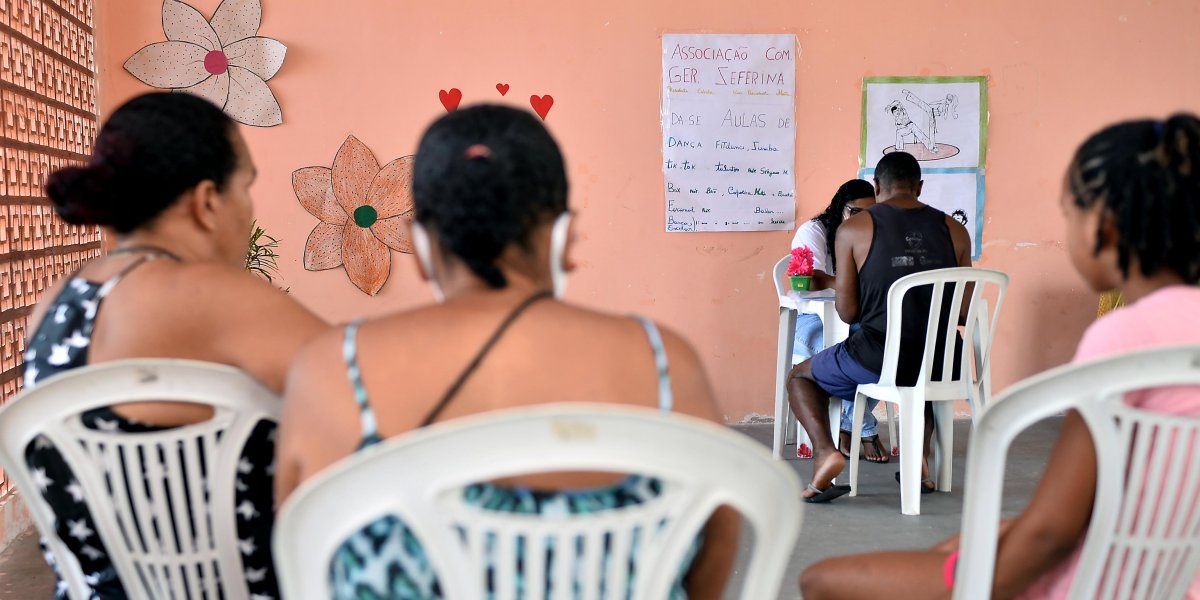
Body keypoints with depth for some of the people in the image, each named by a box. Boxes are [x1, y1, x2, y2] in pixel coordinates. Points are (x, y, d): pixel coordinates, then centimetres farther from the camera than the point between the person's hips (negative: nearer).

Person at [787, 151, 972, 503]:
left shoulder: (853, 229, -1)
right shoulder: (954, 230, 8)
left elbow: (847, 313, 0)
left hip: (879, 361, -4)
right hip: (942, 366, 4)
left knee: (800, 377, 24)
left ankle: (825, 451, -3)